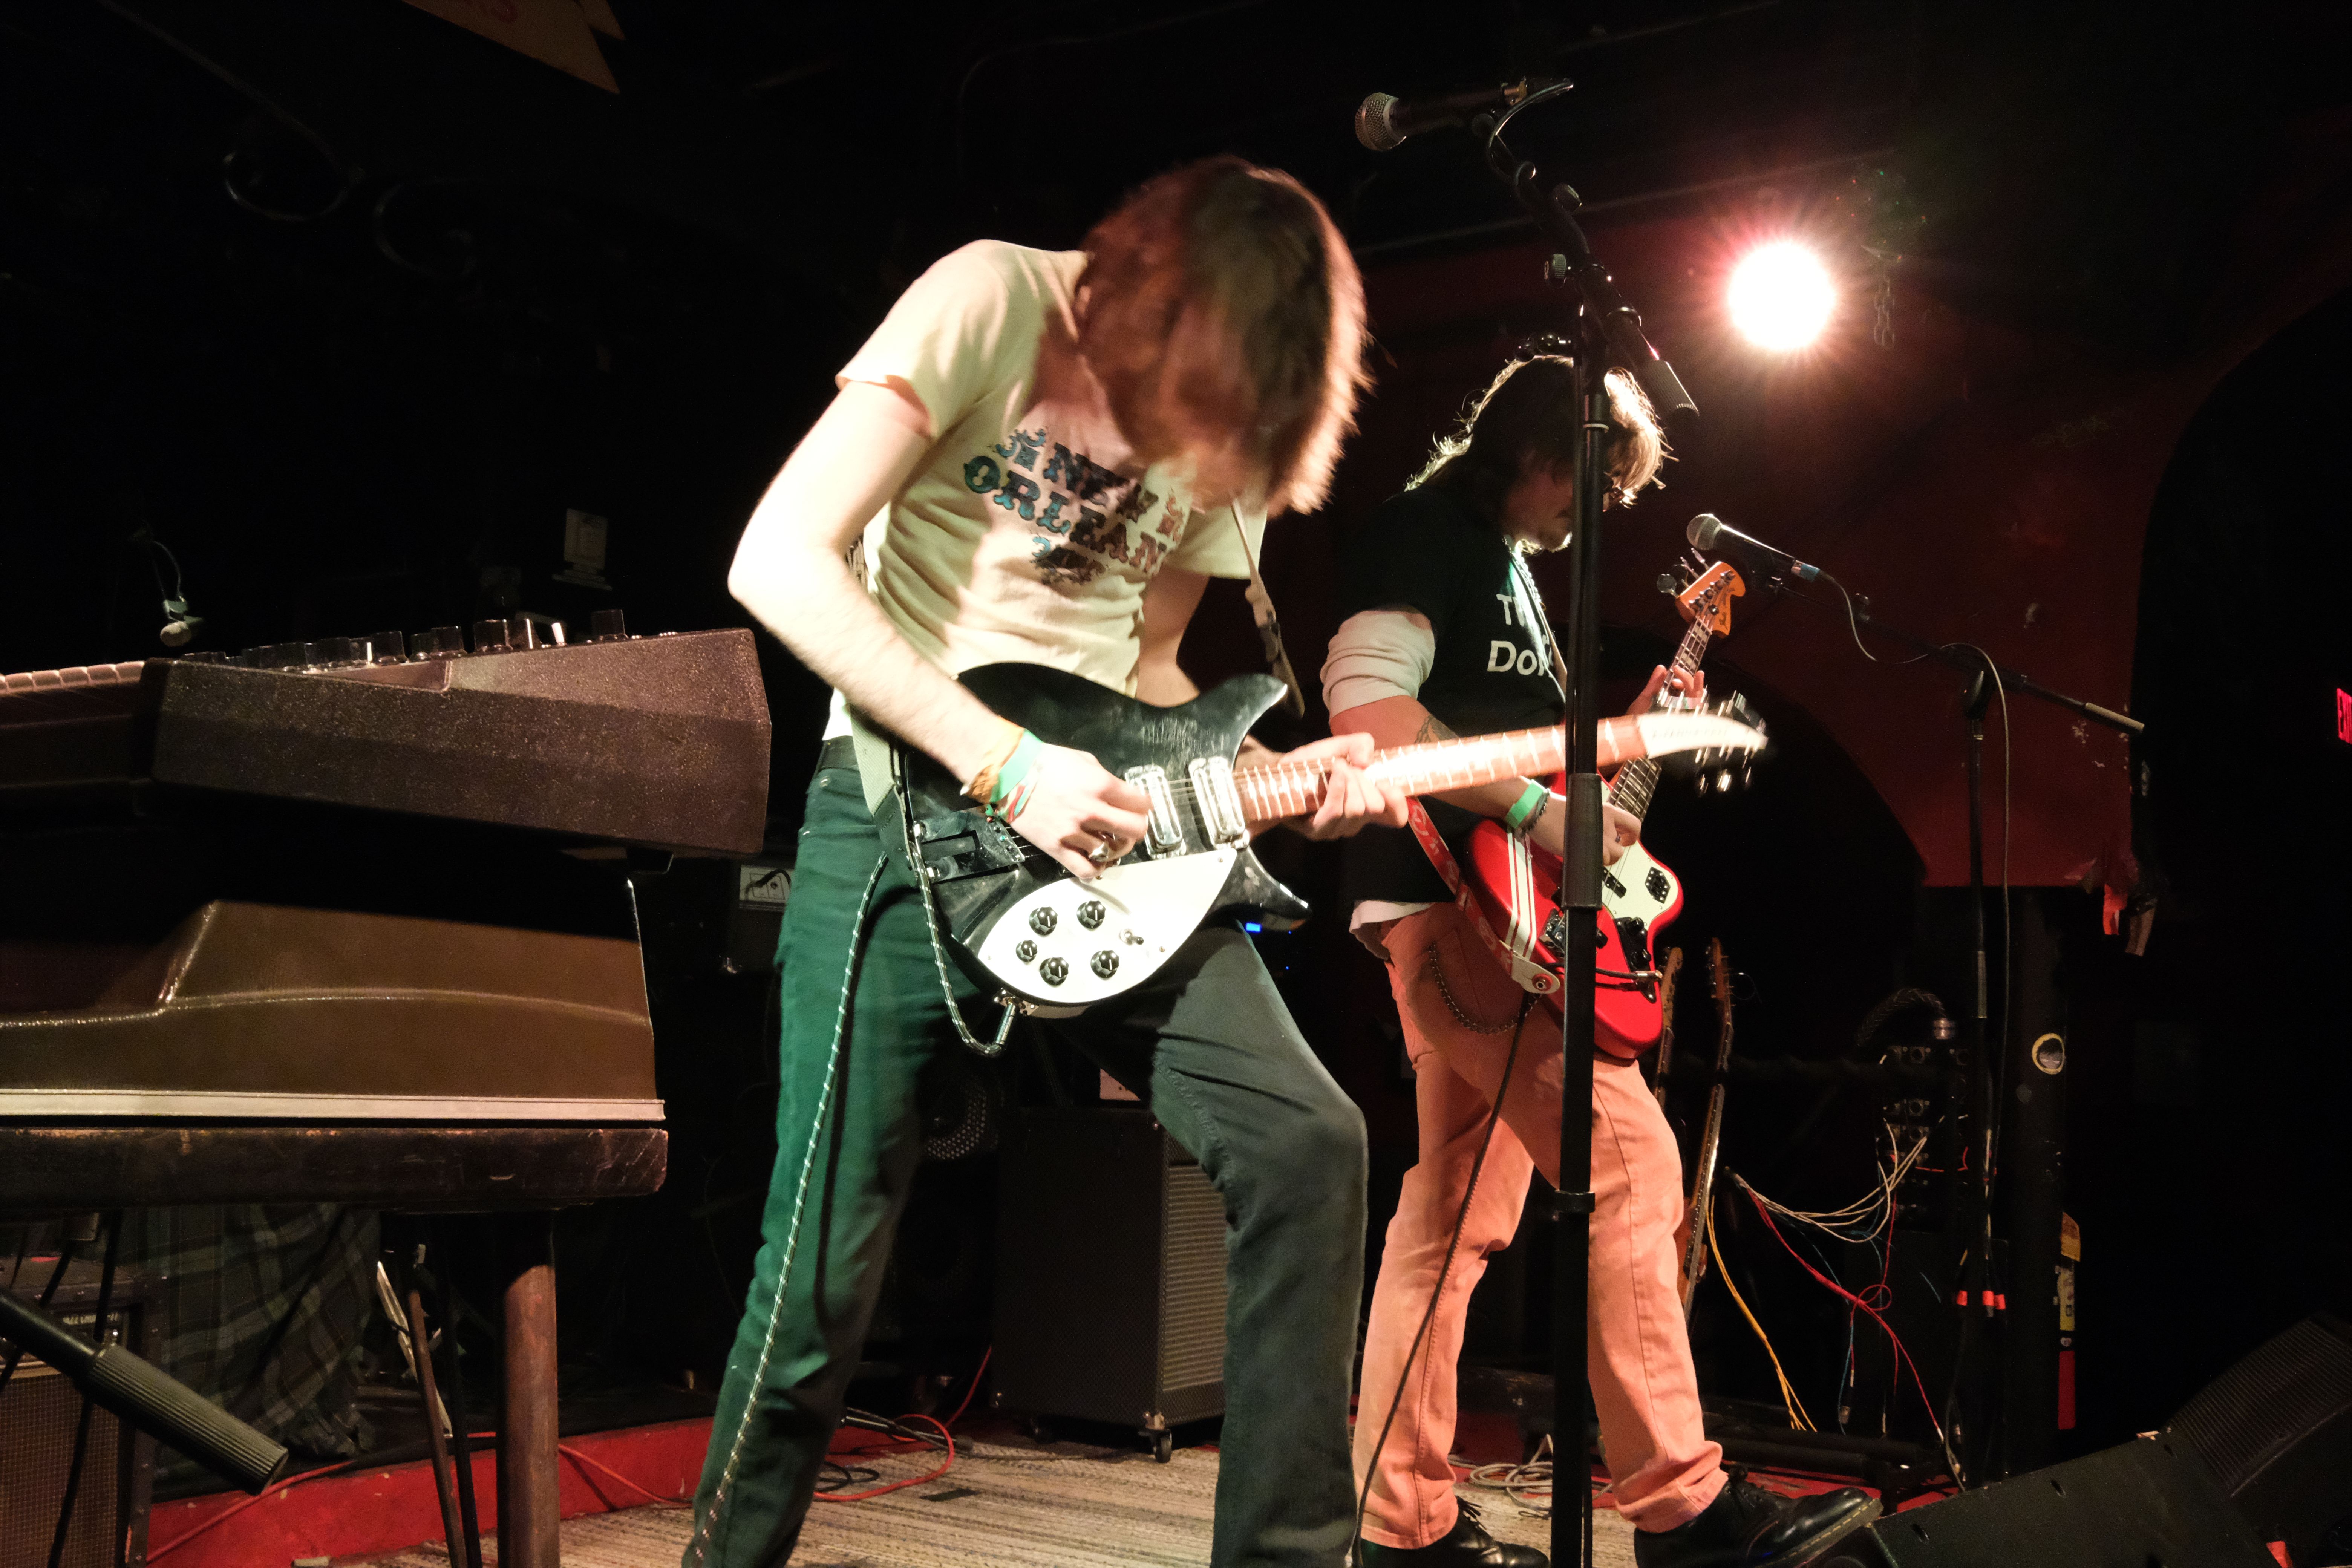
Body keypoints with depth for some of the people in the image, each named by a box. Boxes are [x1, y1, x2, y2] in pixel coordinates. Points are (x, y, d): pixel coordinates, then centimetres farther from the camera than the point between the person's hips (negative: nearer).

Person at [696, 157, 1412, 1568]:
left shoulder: (1230, 421, 10)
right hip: (916, 807, -5)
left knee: (1308, 1145, -6)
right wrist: (1008, 767, -21)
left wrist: (1270, 772, -3)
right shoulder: (997, 301, -9)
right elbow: (780, 560, -17)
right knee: (826, 1271, -3)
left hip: (1102, 830, 6)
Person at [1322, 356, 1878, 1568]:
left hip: (1492, 915, 11)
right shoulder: (1423, 533, -6)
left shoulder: (1507, 561, 25)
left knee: (1455, 1213, 9)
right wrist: (1534, 808, -22)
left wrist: (1637, 728, 17)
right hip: (1450, 897, -11)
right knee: (1630, 1162, -15)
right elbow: (1367, 706, -21)